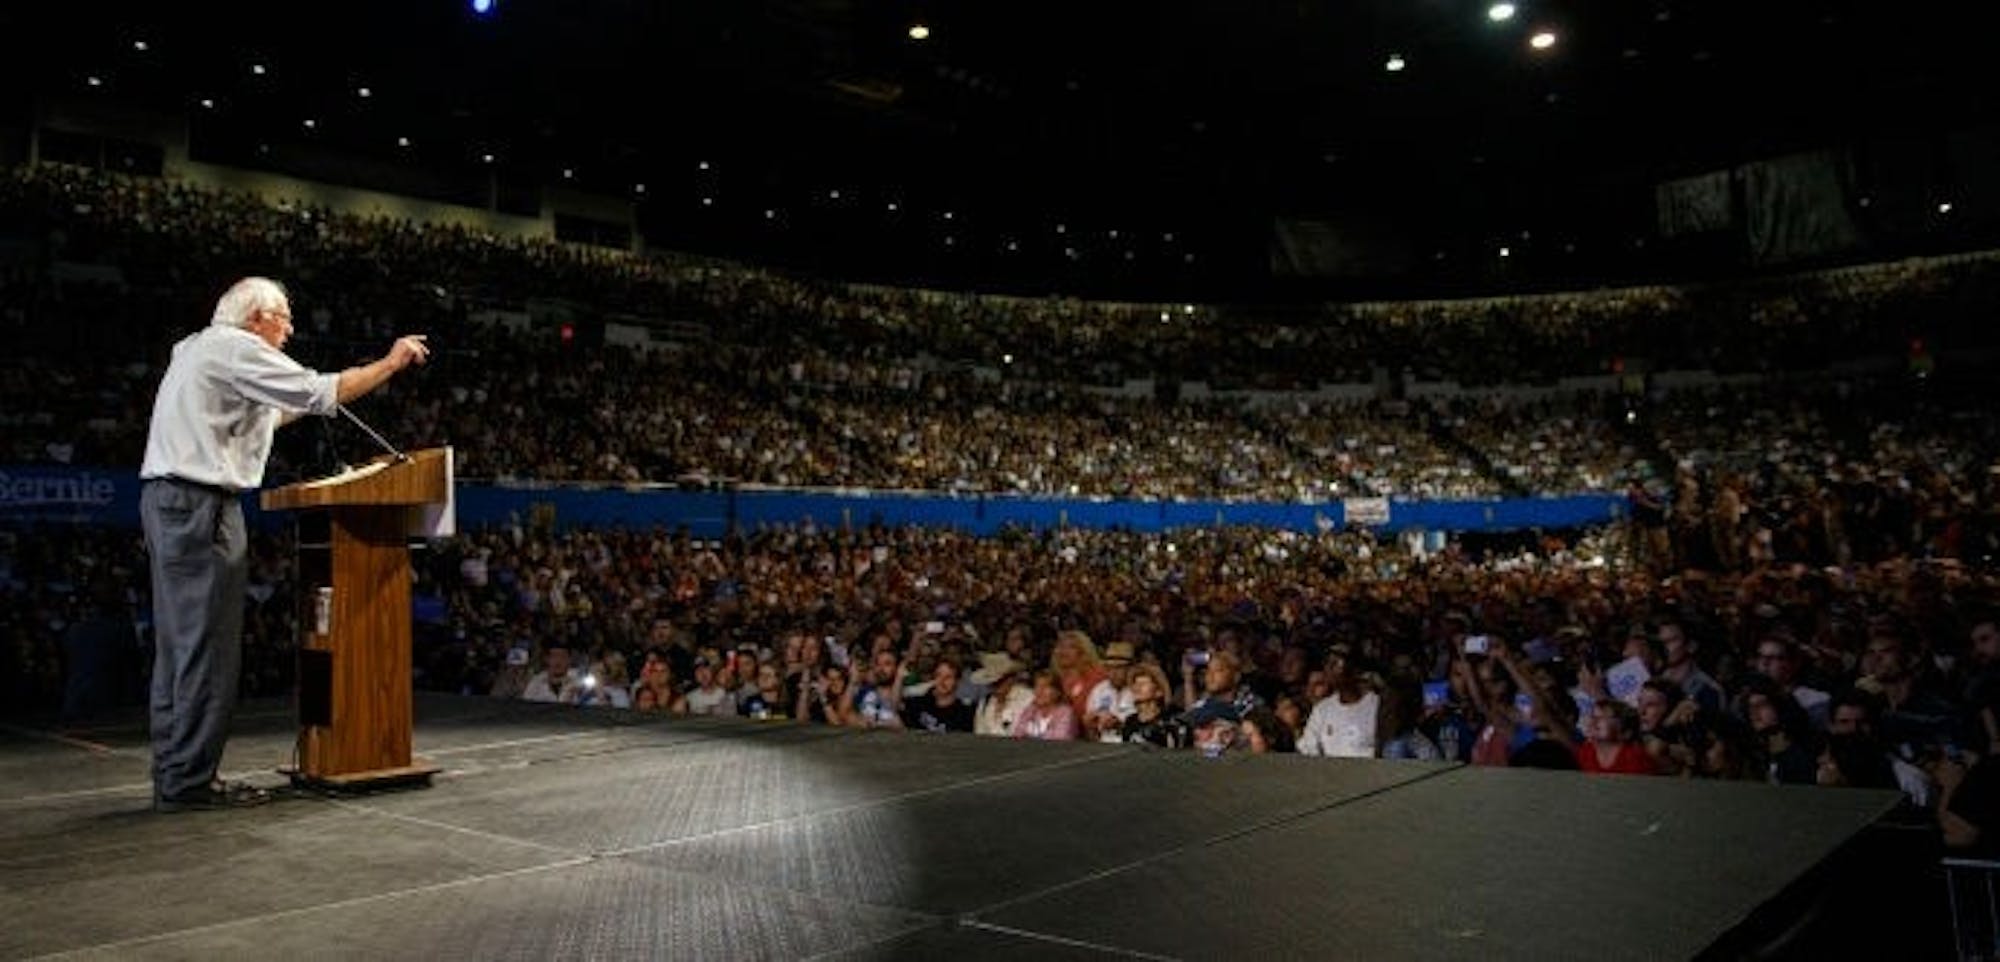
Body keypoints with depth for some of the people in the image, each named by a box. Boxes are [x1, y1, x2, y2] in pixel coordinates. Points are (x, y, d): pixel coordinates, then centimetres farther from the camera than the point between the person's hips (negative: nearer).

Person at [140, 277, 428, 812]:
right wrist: (391, 363, -4)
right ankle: (190, 781, -5)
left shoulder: (195, 348, 23)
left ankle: (174, 777, 15)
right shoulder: (236, 347, -7)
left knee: (178, 645, 11)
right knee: (207, 647, -8)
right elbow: (322, 392, -13)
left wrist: (301, 409, 27)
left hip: (165, 498, 10)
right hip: (201, 504, -10)